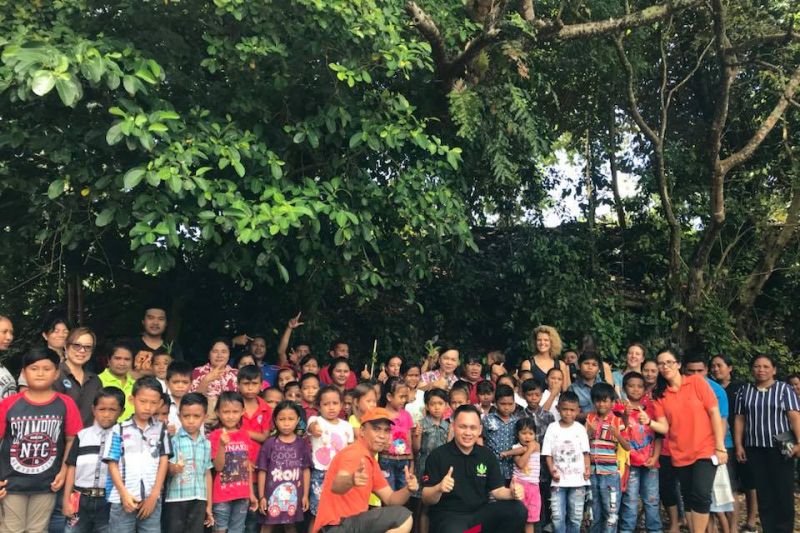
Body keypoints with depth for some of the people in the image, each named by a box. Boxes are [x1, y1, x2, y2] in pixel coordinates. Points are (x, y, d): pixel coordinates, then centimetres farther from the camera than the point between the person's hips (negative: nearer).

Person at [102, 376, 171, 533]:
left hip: (151, 499, 1)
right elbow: (112, 464, 0)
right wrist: (124, 494, -9)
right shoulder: (119, 429, 1)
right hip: (123, 499, -1)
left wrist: (154, 495, -3)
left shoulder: (161, 430, 6)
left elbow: (163, 462, 4)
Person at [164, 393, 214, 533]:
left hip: (199, 500, 4)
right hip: (176, 499, -4)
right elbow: (166, 469, -11)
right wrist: (174, 468, -35)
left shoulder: (206, 443, 7)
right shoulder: (173, 440, -6)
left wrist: (209, 505, 13)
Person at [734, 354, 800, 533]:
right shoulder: (744, 391, 9)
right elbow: (739, 419, 9)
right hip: (755, 449, 2)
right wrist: (739, 445, 3)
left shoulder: (784, 389, 1)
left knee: (784, 493, 0)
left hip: (780, 448, -2)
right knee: (763, 494, 5)